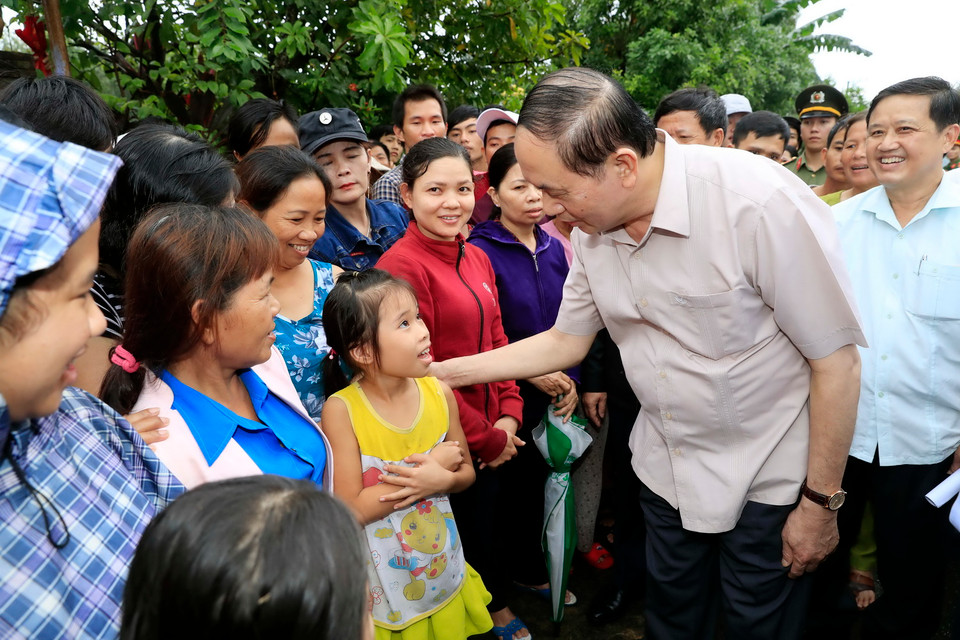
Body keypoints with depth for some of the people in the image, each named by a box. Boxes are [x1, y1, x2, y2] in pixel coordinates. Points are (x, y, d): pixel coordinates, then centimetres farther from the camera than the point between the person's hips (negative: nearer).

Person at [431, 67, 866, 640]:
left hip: (765, 482, -5)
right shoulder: (594, 227, -7)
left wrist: (821, 503, -12)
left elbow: (836, 360, -19)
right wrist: (447, 371, 3)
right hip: (666, 468, 5)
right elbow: (566, 340, 6)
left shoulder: (759, 201, -27)